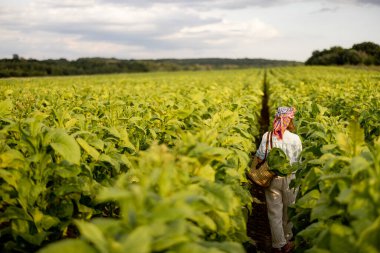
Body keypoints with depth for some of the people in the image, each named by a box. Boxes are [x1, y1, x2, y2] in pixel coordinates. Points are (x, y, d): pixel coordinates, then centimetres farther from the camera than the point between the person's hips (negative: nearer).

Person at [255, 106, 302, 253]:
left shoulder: (267, 136, -12)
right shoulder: (295, 138, -13)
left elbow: (259, 158, -9)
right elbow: (299, 160, -3)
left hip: (272, 178, 0)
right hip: (290, 179, 1)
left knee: (274, 213, 10)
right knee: (289, 211, 19)